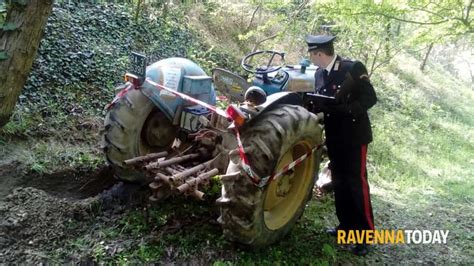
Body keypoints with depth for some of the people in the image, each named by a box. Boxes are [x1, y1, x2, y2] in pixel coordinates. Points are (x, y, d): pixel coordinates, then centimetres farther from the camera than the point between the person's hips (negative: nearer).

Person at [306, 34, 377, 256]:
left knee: (357, 183, -2)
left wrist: (345, 109, -28)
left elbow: (370, 98, -16)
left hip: (354, 135, -6)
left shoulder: (353, 68, -14)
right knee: (339, 182, 13)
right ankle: (346, 225, 27)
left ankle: (365, 233, 10)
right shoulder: (319, 74, 5)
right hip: (334, 137, 6)